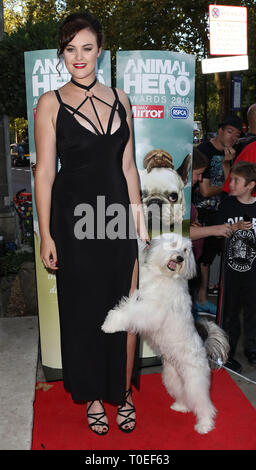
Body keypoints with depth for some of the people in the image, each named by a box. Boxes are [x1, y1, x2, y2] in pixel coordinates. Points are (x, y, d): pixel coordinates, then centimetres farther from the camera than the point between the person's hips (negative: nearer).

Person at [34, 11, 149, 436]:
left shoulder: (120, 100, 10)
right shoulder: (51, 103, 0)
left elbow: (128, 167, 11)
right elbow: (45, 172, -3)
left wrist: (140, 222, 8)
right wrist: (46, 235, -7)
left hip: (118, 215, 3)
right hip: (74, 219, -3)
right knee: (84, 310, 9)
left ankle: (123, 393, 29)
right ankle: (93, 396, 31)